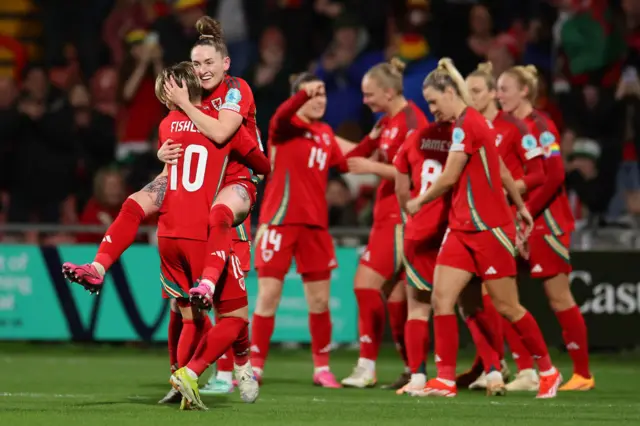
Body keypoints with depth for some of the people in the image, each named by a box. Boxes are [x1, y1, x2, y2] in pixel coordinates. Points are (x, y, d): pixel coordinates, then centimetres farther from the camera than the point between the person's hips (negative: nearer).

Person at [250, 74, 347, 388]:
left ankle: (322, 368, 17)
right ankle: (255, 366, 6)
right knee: (268, 295, -4)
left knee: (320, 300, 5)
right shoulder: (286, 127, -6)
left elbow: (343, 165, 26)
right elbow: (281, 117, -30)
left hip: (315, 224, 5)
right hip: (280, 220, -5)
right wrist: (305, 93, -48)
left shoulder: (326, 134, 13)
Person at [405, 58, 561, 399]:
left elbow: (449, 178, -16)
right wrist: (520, 207, 30)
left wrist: (419, 201, -1)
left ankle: (548, 370, 16)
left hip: (488, 228, -9)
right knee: (441, 298, -4)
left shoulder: (466, 124, -15)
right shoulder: (473, 123, 13)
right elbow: (501, 172, 22)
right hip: (462, 227, 9)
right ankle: (446, 379, -5)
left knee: (506, 306, 0)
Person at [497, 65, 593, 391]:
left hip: (545, 220, -8)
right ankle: (526, 371, 6)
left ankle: (583, 374, 5)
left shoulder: (540, 126, -11)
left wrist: (526, 211, -19)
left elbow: (554, 176, -19)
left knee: (558, 297, -3)